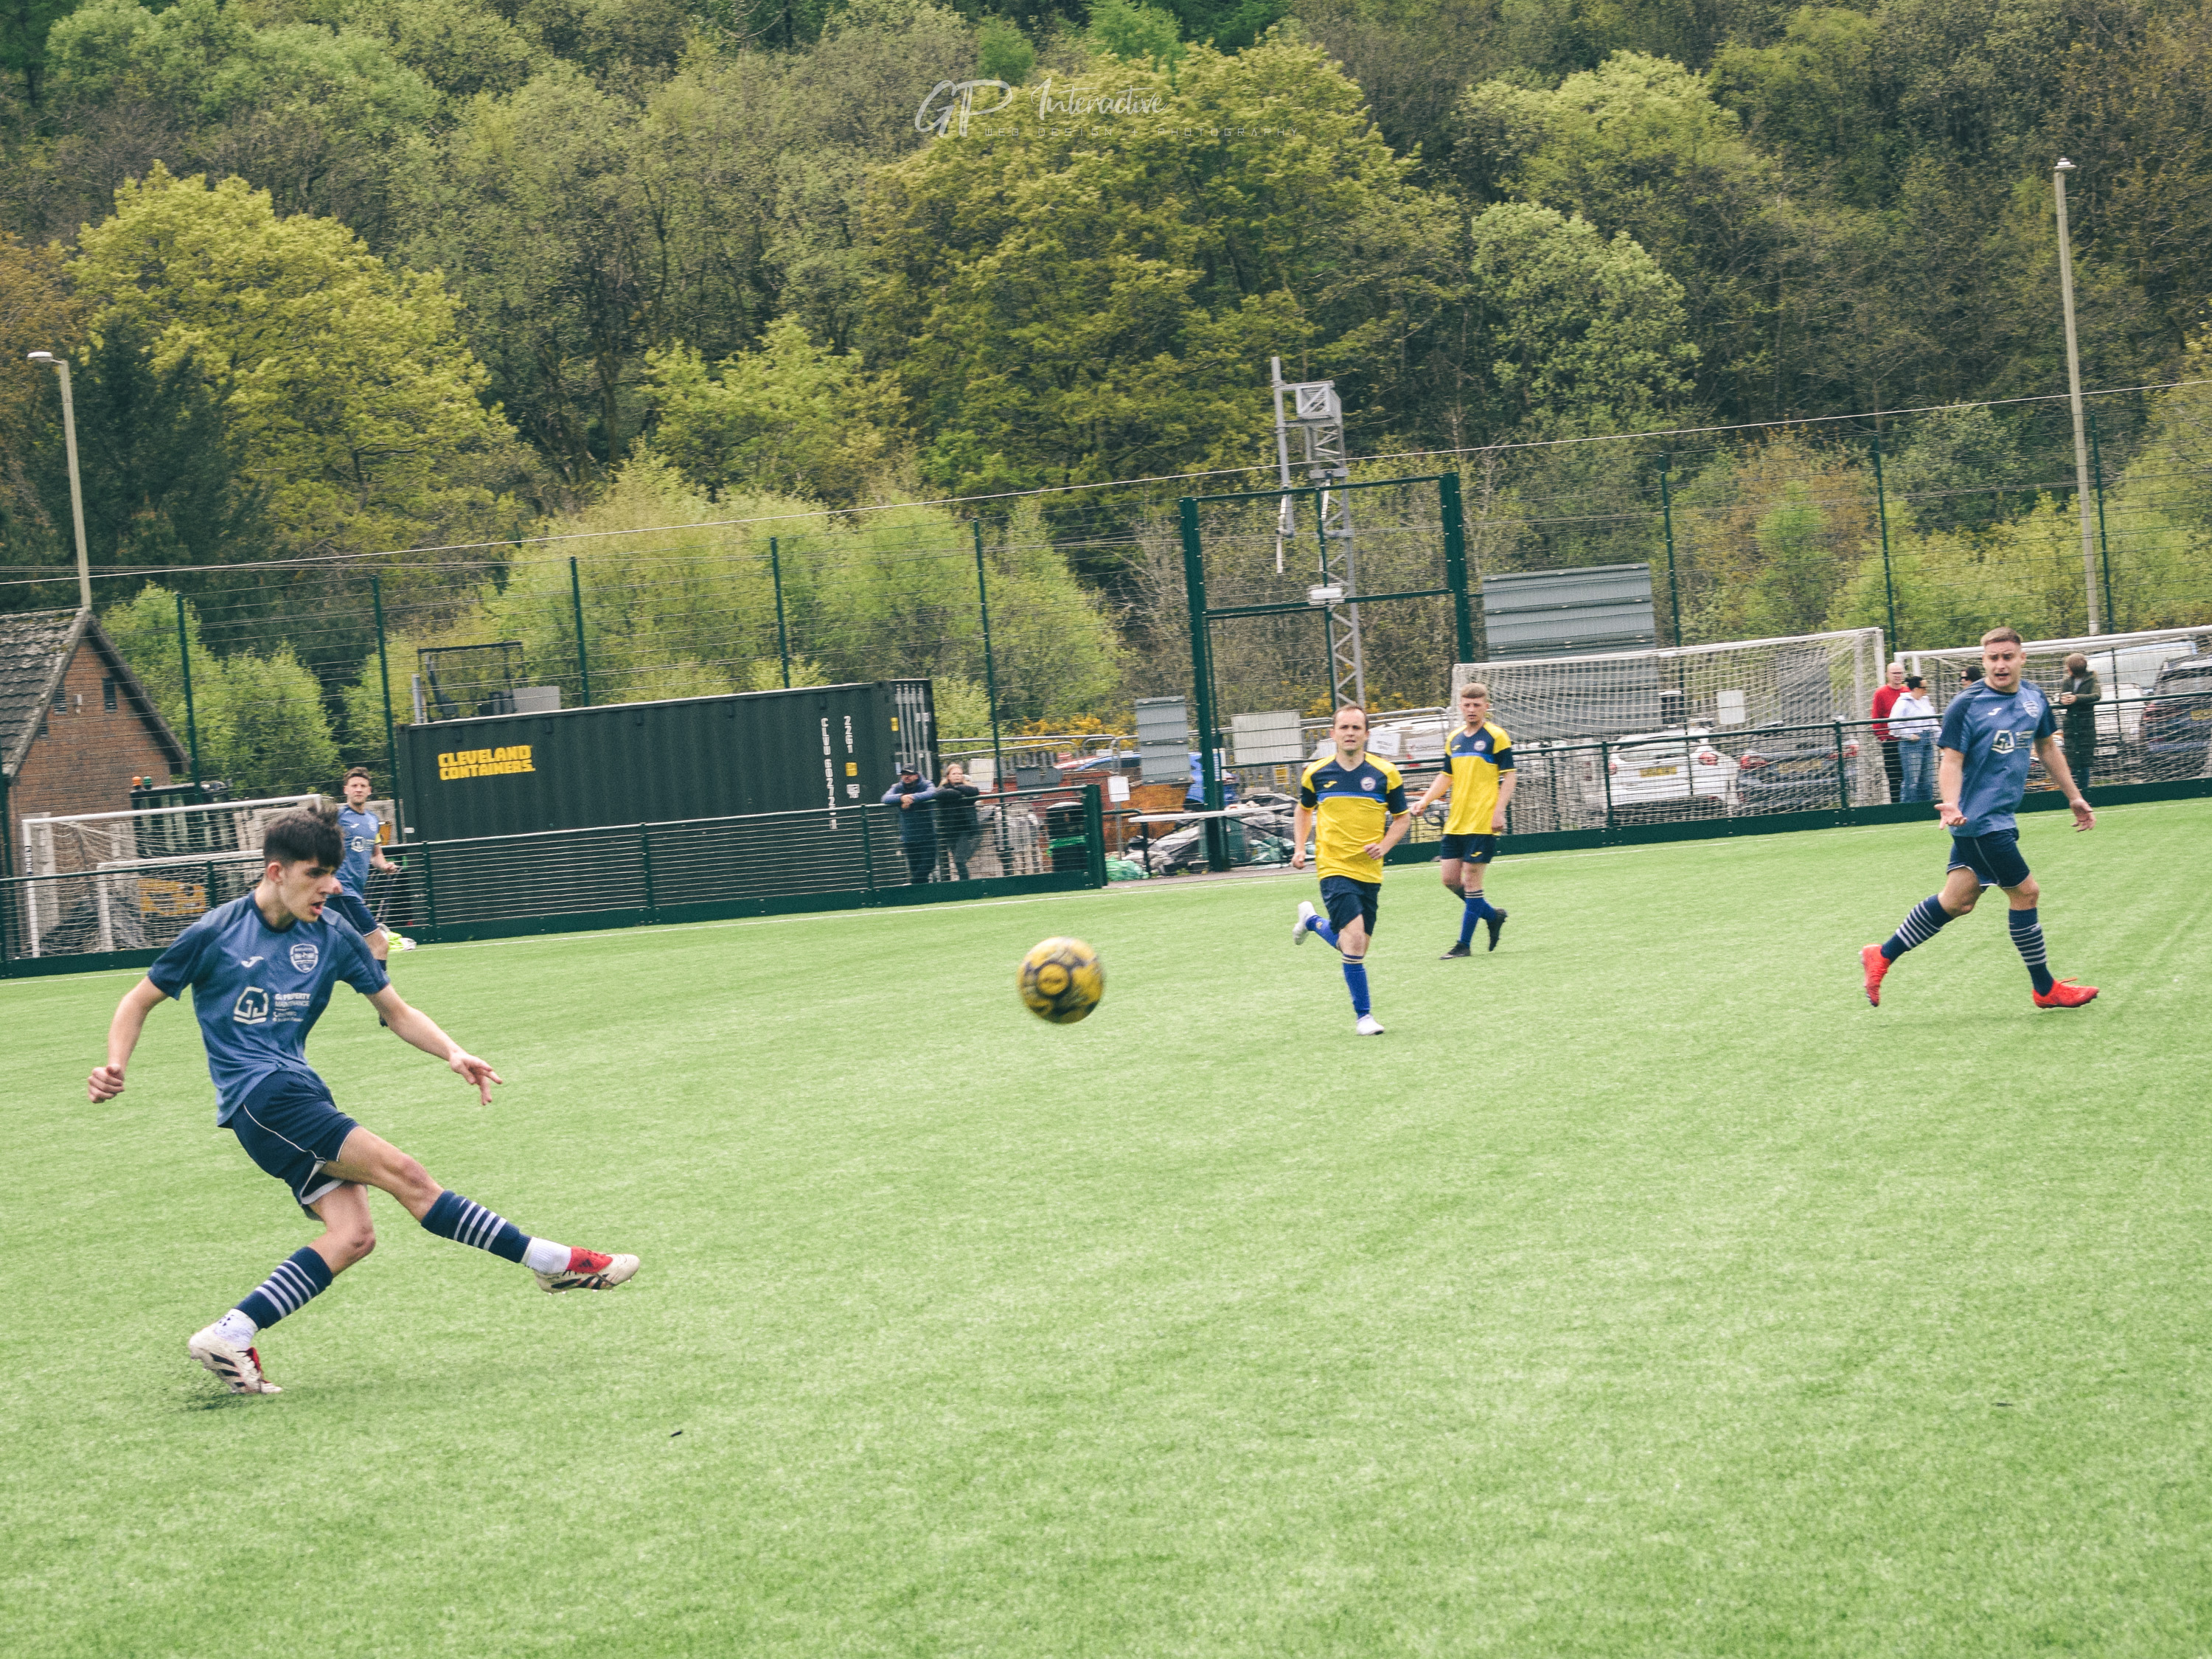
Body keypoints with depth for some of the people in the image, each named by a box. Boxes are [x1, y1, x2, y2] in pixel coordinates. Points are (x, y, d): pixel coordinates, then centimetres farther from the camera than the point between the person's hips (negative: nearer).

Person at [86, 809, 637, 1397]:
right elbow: (140, 1001, 8)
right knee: (401, 1173, -18)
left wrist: (452, 1052, -4)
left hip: (302, 1093, 7)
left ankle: (230, 1337, -11)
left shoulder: (331, 934, 8)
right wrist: (116, 1067, -9)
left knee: (353, 1235, -13)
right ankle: (551, 1261, -15)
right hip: (259, 1096, -7)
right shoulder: (215, 933, -4)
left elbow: (397, 1011, 14)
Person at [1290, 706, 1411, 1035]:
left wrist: (1385, 845, -9)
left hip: (1369, 872, 3)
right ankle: (1363, 1015, -5)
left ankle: (1312, 921, 39)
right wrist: (1299, 848, 5)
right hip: (1334, 869, -3)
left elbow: (1402, 818, 9)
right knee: (1354, 939, -20)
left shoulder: (1385, 774, -1)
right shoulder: (1315, 773, 0)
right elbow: (1304, 810, 19)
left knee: (1355, 950, 10)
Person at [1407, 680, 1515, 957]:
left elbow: (1508, 777, -7)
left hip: (1482, 823, -7)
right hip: (1456, 823, 7)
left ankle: (1465, 944, 2)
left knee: (1471, 880, -5)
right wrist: (1425, 801, 8)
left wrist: (1499, 811, -17)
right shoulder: (1454, 739, 13)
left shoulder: (1496, 737, -5)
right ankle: (1493, 916, 26)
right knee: (1449, 878, 6)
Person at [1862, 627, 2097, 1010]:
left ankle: (1882, 957, 20)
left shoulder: (2035, 701, 8)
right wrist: (1951, 804, -31)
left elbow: (2048, 749, 23)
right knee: (2025, 892, -3)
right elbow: (1951, 762, -14)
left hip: (2001, 817, 8)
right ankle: (2046, 989, 12)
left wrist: (2074, 797, 25)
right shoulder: (1967, 705, -13)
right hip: (1980, 818, -8)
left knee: (1957, 900, 9)